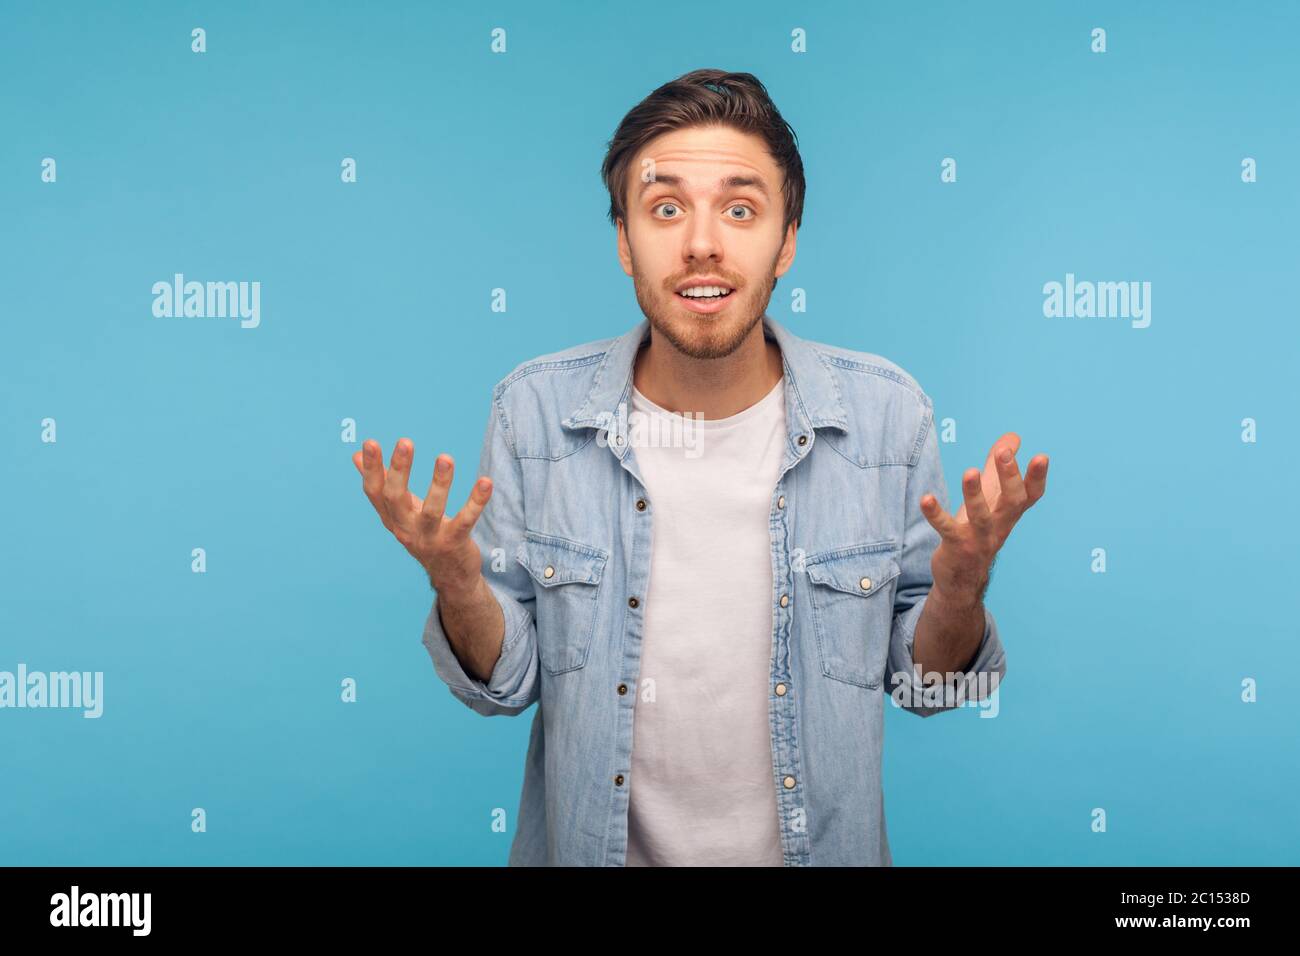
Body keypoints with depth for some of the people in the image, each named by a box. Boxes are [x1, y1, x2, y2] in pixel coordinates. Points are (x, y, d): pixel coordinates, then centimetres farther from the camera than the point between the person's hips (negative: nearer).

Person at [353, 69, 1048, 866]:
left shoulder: (887, 412, -13)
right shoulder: (534, 409, -14)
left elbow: (924, 680, -4)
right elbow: (508, 683, -7)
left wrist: (961, 592, -23)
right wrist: (458, 589, -25)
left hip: (819, 846, 1)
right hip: (593, 845, 0)